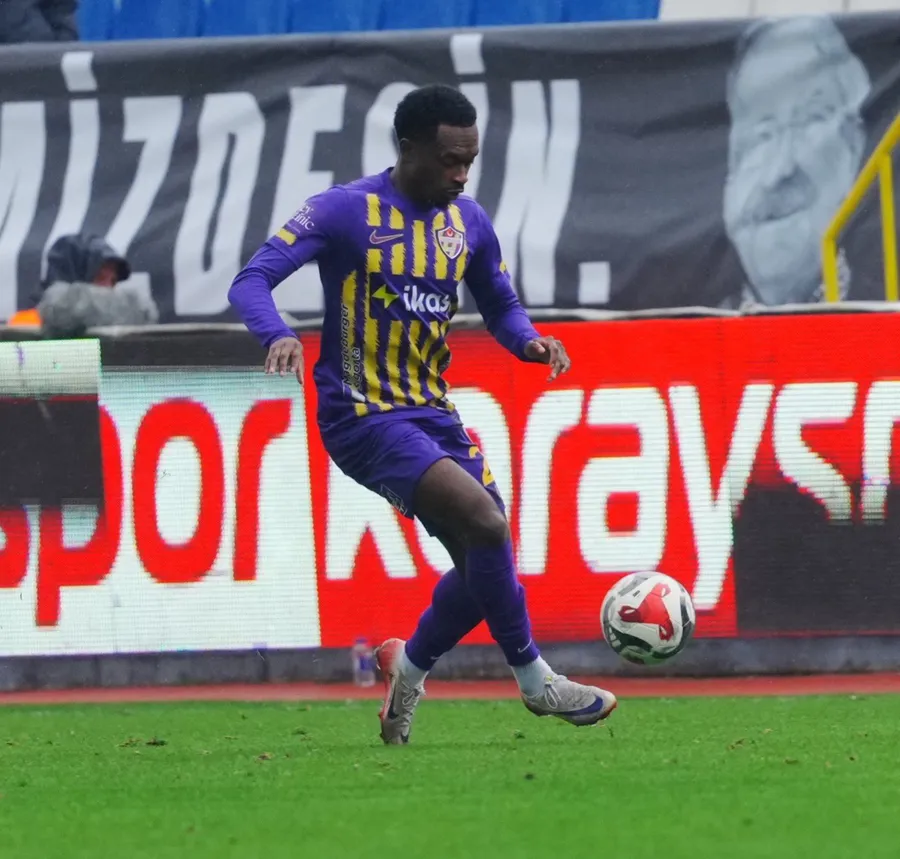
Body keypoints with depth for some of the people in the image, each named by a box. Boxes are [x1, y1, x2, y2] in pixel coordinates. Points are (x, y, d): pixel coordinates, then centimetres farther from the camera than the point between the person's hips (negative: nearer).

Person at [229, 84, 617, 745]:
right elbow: (251, 281, -15)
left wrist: (530, 342, -4)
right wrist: (279, 336, -36)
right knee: (485, 519, -24)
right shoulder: (346, 212, -11)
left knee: (487, 564, 4)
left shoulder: (469, 223, 7)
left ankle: (410, 669, 30)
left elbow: (500, 306, 19)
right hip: (363, 417, -7)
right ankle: (536, 682, -11)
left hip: (433, 414, 7)